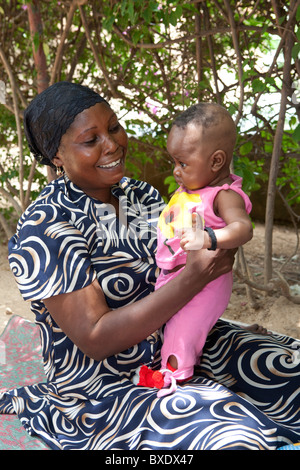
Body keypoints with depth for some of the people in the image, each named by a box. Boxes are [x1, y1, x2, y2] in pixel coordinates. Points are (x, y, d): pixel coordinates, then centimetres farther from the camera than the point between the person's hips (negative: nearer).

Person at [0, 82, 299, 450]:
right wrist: (193, 277, -28)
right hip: (106, 390, -7)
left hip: (172, 347, 8)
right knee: (236, 438, -25)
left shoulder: (139, 194, 2)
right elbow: (95, 339, -24)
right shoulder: (44, 229, -20)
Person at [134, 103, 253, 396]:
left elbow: (243, 227, -42)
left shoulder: (225, 196, -23)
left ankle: (174, 377, 25)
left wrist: (207, 238, -54)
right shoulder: (189, 188, 4)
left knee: (181, 331, 1)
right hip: (169, 276, 9)